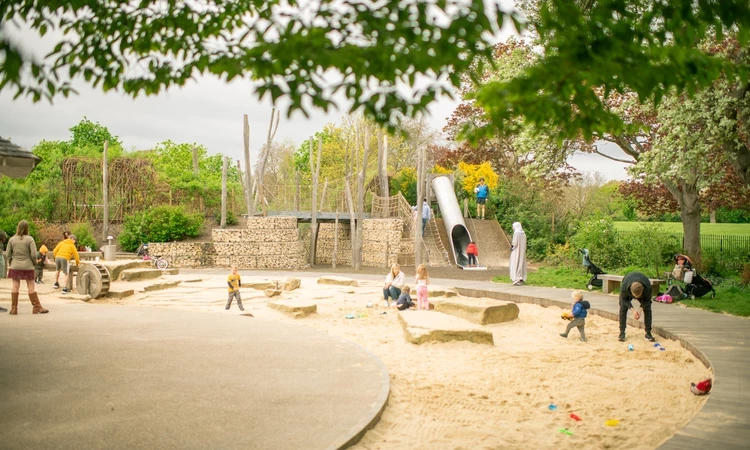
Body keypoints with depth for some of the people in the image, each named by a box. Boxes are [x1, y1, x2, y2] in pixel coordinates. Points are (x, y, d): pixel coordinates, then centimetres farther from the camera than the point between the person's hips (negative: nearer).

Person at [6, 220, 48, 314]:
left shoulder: (12, 239, 0)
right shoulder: (30, 239, -8)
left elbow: (8, 254, 2)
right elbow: (34, 254, -12)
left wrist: (10, 264, 16)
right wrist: (34, 263, 6)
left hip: (15, 266, 2)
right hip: (27, 266, -2)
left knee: (15, 286, 9)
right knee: (31, 287, 4)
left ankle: (14, 308, 11)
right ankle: (37, 307, 8)